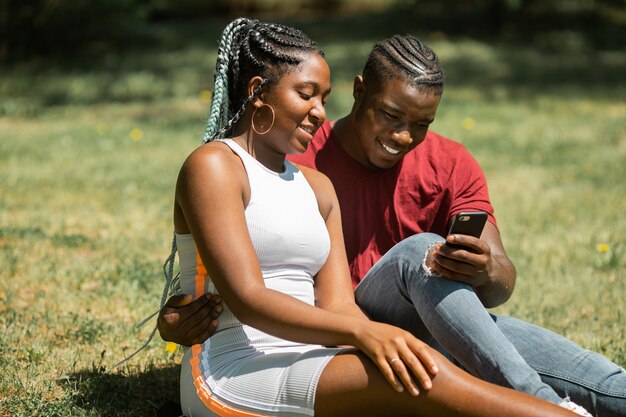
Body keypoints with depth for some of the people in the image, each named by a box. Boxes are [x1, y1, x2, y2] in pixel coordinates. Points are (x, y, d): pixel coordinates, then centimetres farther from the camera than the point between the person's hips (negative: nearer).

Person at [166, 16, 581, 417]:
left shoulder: (316, 186, 19)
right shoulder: (213, 166, -4)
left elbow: (338, 305, 7)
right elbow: (247, 299, -16)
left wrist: (378, 339, -16)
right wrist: (362, 331, -28)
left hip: (306, 365, 7)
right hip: (234, 371, -7)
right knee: (415, 376, -30)